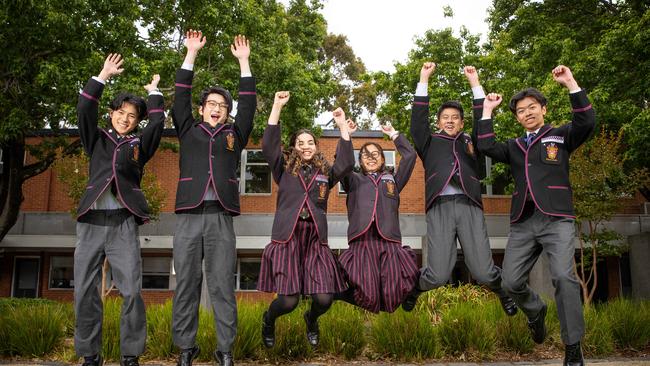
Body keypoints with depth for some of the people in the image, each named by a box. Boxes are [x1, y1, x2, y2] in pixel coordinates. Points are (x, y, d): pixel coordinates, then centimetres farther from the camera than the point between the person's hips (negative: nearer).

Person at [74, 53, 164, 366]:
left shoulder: (139, 144, 15)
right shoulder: (97, 139, 17)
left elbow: (157, 123, 3)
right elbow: (84, 109, 5)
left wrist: (153, 92, 16)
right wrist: (103, 75, 6)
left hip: (123, 223, -1)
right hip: (91, 220, 2)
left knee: (131, 290, -10)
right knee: (85, 291, -1)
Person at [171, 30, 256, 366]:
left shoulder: (234, 135, 17)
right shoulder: (188, 130, 17)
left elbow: (248, 104, 13)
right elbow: (180, 96, 11)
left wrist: (244, 61, 15)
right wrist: (191, 53, 10)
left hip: (221, 218, 0)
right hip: (188, 216, 0)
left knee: (222, 285, -1)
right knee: (186, 284, 1)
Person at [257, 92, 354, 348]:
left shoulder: (326, 173, 17)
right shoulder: (284, 169, 13)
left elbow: (346, 163, -1)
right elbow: (268, 144, -1)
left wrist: (343, 127, -2)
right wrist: (277, 107, -5)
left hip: (315, 239, 2)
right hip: (287, 237, -2)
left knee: (324, 299, -10)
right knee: (288, 300, -13)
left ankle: (311, 320, 28)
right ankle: (268, 320, 24)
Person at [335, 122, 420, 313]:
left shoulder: (393, 180, 27)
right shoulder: (354, 180, 23)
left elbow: (409, 156, 18)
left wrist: (394, 134, 24)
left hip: (390, 242, 1)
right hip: (362, 242, -1)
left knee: (392, 300, -11)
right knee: (368, 298, -17)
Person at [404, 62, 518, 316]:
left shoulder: (470, 142, 25)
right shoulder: (430, 143, 21)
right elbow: (418, 121, 9)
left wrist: (475, 83, 15)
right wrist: (424, 79, 7)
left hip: (469, 206, 1)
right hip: (440, 207, -1)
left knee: (483, 272, -6)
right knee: (438, 275, -10)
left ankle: (503, 291, 29)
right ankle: (414, 288, 24)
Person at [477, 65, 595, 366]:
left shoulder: (561, 136, 12)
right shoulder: (514, 147, 21)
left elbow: (587, 122, -7)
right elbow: (486, 147, 4)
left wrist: (571, 84, -11)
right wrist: (487, 110, 5)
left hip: (556, 219, -4)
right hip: (523, 223, 4)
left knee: (563, 277, -22)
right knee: (511, 281, -1)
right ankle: (536, 311, 33)